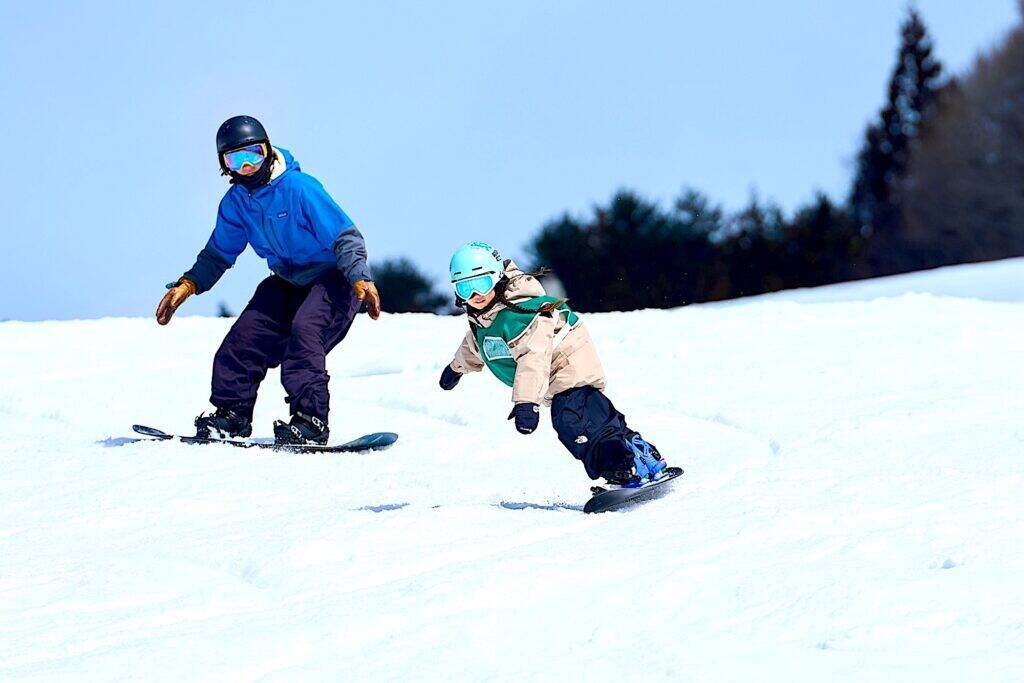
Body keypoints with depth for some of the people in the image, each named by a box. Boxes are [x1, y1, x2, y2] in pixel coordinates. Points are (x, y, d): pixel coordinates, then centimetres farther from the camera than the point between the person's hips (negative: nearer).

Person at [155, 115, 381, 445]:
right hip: (288, 283, 7)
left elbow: (345, 237, -23)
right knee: (246, 334, -4)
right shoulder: (236, 202, -2)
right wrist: (187, 285, -2)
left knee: (304, 331, -29)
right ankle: (231, 412, 10)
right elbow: (218, 253, 12)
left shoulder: (299, 188, -23)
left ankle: (311, 418, -32)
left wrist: (360, 278, -38)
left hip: (332, 278, -7)